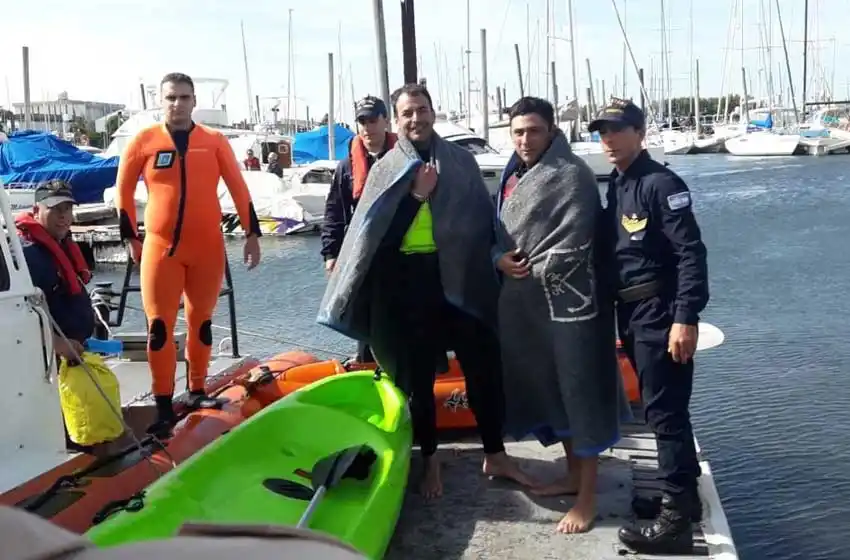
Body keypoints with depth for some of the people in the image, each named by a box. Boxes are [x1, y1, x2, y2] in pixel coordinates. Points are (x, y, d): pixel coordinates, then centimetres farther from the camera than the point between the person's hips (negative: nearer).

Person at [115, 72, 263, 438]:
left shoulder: (214, 141, 1)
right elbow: (123, 191, 8)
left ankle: (197, 392, 26)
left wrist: (252, 233, 0)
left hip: (208, 247, 1)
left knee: (201, 322, 11)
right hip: (160, 246, -1)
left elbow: (238, 188, 4)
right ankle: (163, 405, 6)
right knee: (160, 325, -3)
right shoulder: (144, 141, -1)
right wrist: (130, 236, 7)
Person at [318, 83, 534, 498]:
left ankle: (495, 455, 22)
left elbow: (483, 218, 8)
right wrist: (416, 195, -14)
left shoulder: (460, 160, 6)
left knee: (483, 364, 5)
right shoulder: (386, 169, 4)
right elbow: (374, 232, -6)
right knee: (417, 374, 8)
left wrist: (489, 263, -1)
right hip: (407, 281, 0)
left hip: (459, 278, 1)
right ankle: (430, 460, 26)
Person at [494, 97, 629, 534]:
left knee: (579, 391, 0)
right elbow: (501, 230, 17)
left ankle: (588, 497, 10)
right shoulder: (513, 175, 13)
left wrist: (530, 269, -8)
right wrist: (500, 258, -4)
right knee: (548, 389, 16)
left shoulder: (572, 174, -13)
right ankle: (574, 474, 33)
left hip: (568, 300, -8)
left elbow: (571, 247, -19)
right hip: (526, 303, 9)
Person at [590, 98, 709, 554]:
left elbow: (691, 254, -19)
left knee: (665, 411, -5)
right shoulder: (615, 185, 13)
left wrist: (686, 318, -25)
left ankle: (675, 519, 2)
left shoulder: (661, 183, -13)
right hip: (630, 313, 9)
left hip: (659, 312, -9)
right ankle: (685, 495, 29)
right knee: (663, 408, 16)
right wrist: (616, 313, 14)